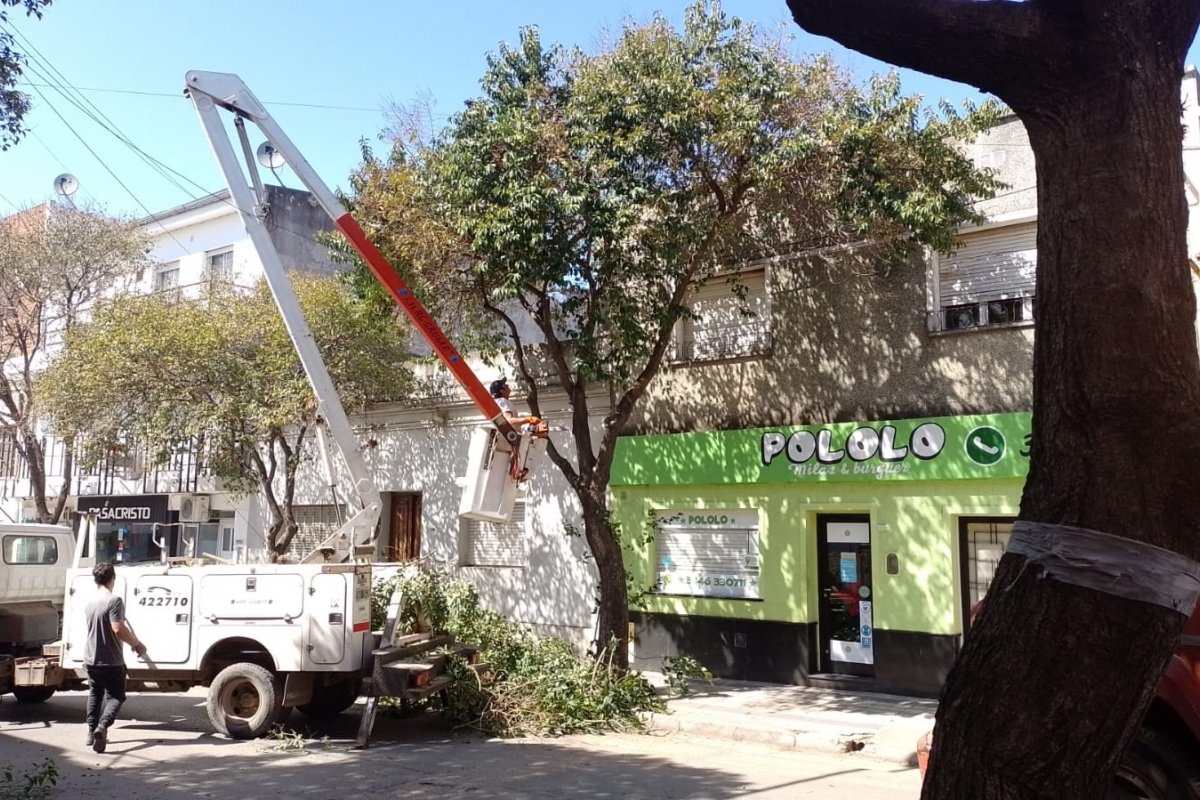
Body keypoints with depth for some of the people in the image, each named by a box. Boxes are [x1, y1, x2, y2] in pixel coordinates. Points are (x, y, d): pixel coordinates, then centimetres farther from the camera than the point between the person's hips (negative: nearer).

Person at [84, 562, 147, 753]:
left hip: (91, 659, 7)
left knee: (95, 695, 20)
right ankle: (102, 726, -20)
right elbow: (118, 629, -26)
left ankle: (92, 732, 21)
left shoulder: (90, 603, 8)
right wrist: (137, 644, -13)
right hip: (111, 661, -7)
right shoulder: (114, 600, -18)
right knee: (115, 696, 1)